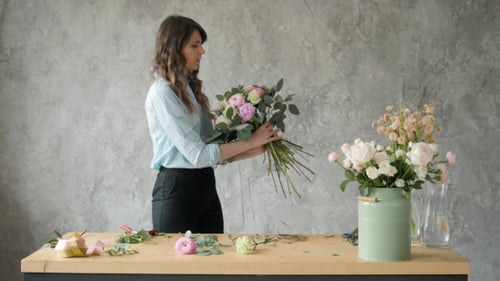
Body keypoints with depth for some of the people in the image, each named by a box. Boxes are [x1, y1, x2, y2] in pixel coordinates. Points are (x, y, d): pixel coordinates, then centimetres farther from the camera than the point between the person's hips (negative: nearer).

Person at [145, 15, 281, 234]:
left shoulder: (191, 89, 12)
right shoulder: (162, 93, -13)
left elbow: (216, 151, 9)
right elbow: (198, 154, -17)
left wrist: (258, 149, -1)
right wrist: (250, 141, -11)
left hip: (206, 187, 8)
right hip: (176, 189, -8)